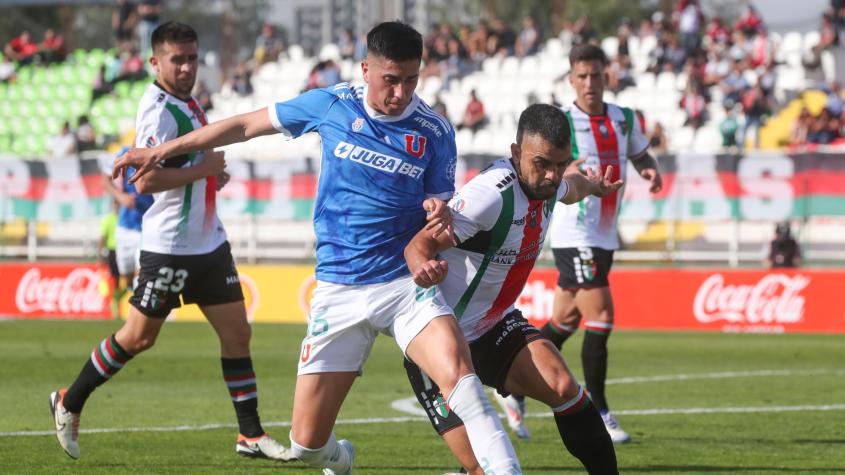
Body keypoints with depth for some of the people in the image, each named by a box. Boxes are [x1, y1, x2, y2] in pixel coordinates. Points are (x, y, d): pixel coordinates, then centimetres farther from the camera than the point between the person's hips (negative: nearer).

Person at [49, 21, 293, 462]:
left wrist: (212, 173, 9)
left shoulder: (185, 103, 11)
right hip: (169, 246, -8)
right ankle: (69, 402, 20)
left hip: (208, 241, 8)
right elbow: (145, 181, -27)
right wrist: (203, 169, -19)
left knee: (236, 332, 5)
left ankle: (251, 434, 10)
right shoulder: (159, 110, -18)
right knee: (137, 338, 2)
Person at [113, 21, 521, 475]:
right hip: (338, 290, 1)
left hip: (405, 280, -1)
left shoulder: (435, 131, -3)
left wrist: (440, 218, -17)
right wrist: (160, 151, 15)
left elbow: (439, 207, 9)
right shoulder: (331, 105, -1)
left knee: (457, 373, -32)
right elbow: (246, 125, 12)